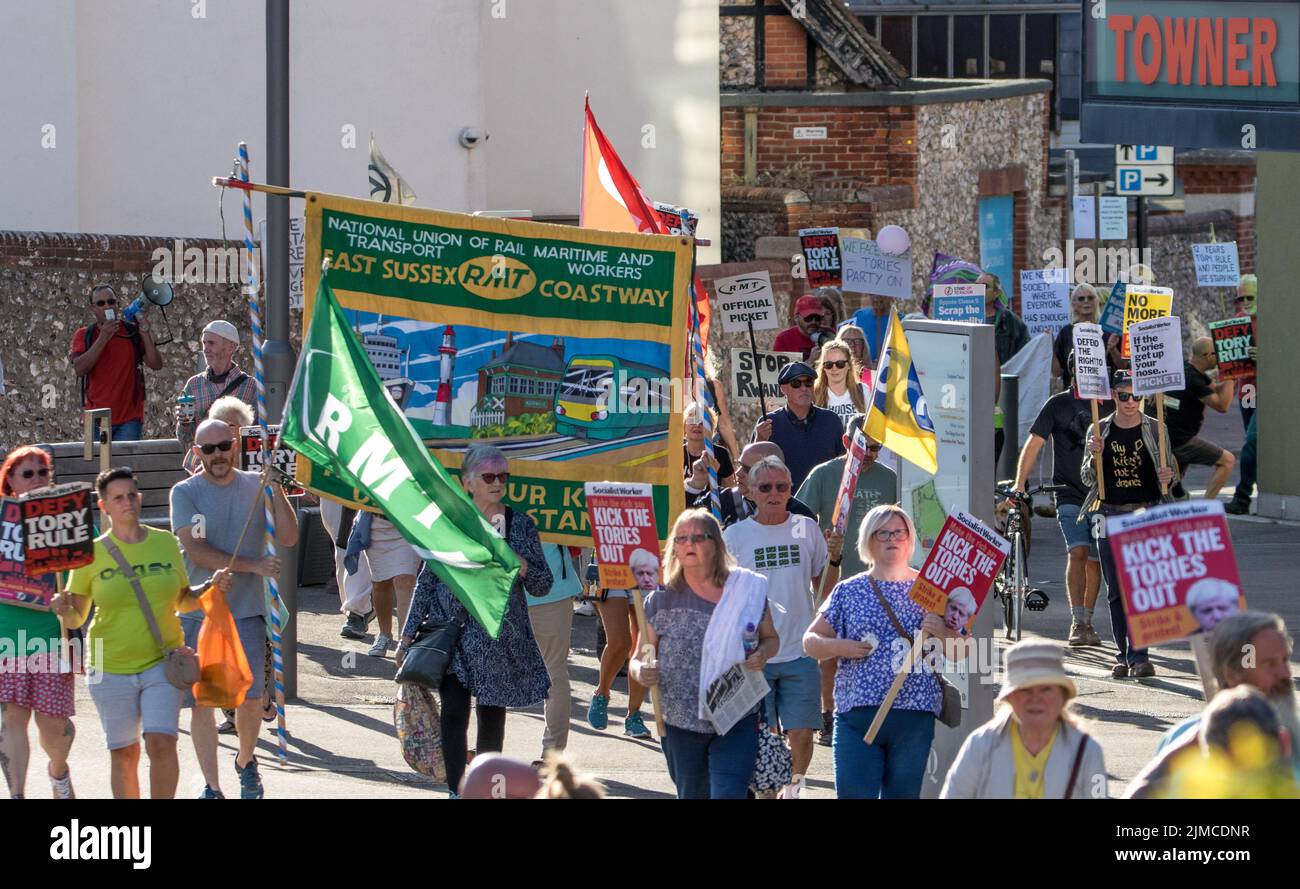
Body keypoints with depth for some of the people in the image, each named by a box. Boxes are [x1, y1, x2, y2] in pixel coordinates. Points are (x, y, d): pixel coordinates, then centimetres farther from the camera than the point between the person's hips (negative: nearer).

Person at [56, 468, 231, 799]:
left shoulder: (165, 543, 5)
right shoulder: (93, 554, -1)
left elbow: (182, 601, 17)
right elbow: (76, 619, 2)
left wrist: (211, 587, -1)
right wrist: (65, 609, -20)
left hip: (162, 663, 1)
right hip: (110, 668, -1)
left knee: (162, 743, -15)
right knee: (123, 753, 4)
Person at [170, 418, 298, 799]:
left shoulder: (256, 486, 6)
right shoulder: (185, 492, -1)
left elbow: (288, 538, -2)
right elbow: (197, 552, -11)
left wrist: (275, 488, -13)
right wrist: (253, 565, -16)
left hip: (246, 611, 1)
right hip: (197, 611, -1)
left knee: (251, 697, -1)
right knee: (201, 702, -2)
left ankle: (246, 761, 27)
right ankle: (211, 785, 5)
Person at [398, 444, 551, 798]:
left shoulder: (520, 525, 1)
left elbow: (543, 586, 3)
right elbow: (427, 580, 6)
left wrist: (519, 563, -18)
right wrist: (408, 635, 4)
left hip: (498, 639, 1)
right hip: (452, 635, -1)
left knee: (492, 716, 8)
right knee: (454, 711, -14)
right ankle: (456, 790, -7)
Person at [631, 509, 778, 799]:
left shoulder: (747, 590, 0)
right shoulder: (662, 600, 0)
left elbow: (771, 638, 15)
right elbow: (639, 658, 4)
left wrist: (763, 653, -9)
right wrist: (640, 672, -20)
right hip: (681, 725, 2)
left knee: (728, 794, -14)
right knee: (692, 796, 13)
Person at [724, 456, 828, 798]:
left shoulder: (806, 529, 6)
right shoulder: (735, 535, 1)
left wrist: (834, 558, -7)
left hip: (800, 652, 1)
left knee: (802, 734, -2)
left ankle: (792, 789, 22)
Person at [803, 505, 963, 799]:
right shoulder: (848, 592, 9)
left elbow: (960, 653, 10)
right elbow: (810, 642, 13)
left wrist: (943, 633, -12)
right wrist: (840, 647, -7)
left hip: (915, 716, 0)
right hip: (857, 715, 0)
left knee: (903, 795, 4)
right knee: (854, 794, -7)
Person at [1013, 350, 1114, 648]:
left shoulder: (1109, 406, 8)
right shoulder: (1058, 404, 0)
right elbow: (1034, 444, -2)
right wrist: (1020, 484, -10)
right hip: (1070, 494, -3)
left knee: (1094, 561, 7)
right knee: (1077, 553, -19)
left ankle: (1087, 624, 18)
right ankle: (1077, 623, -21)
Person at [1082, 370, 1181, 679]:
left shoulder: (1155, 429, 4)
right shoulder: (1099, 431, 7)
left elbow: (1172, 470, 7)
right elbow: (1087, 478, 8)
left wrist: (1169, 477, -15)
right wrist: (1095, 456, -11)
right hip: (1110, 515, 2)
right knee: (1116, 591, 4)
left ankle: (1139, 656, -13)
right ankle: (1123, 655, 13)